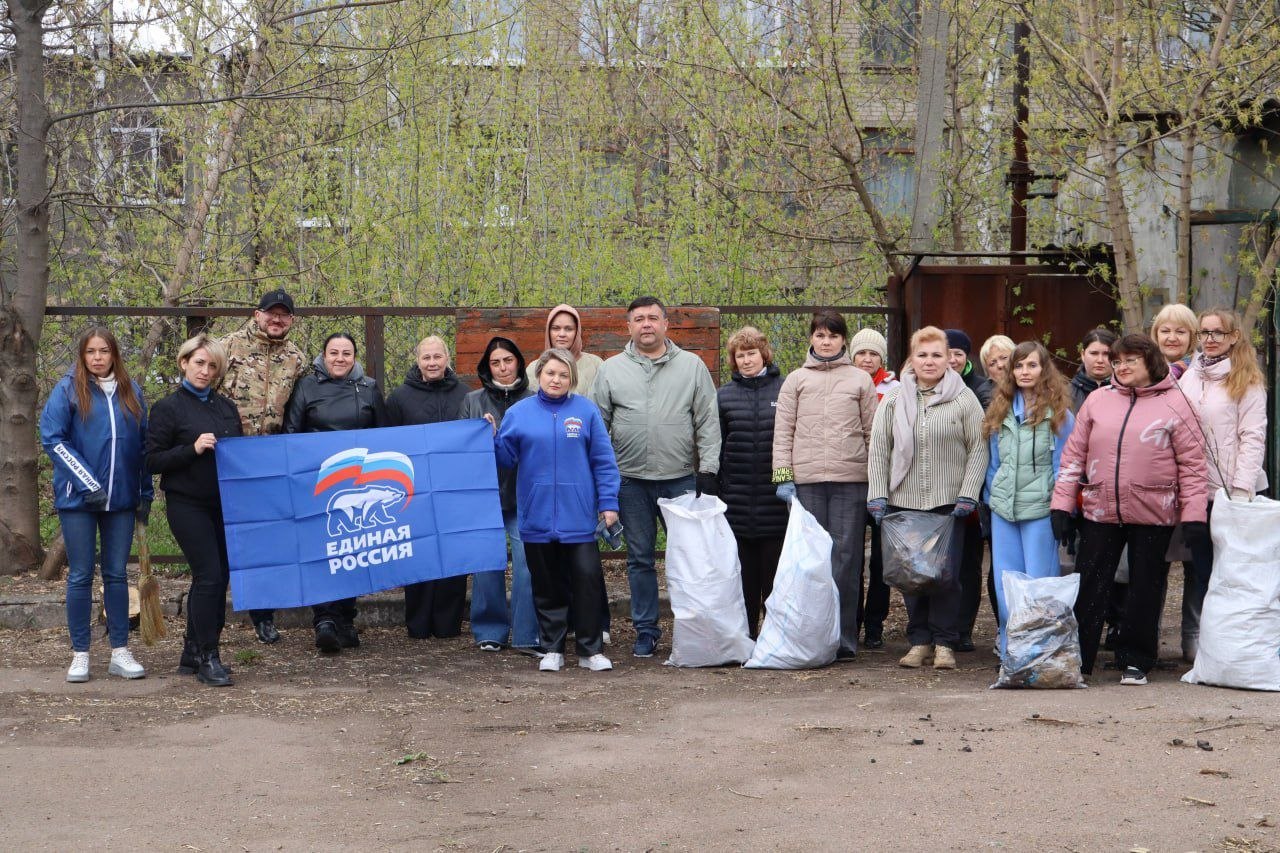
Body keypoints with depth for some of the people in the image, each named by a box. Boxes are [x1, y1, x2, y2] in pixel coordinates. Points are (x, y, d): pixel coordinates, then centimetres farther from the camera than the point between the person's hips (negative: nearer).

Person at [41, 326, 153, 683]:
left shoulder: (131, 391, 7)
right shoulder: (68, 389, -3)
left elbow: (144, 443, 13)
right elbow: (52, 439, -9)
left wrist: (146, 492, 9)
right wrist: (88, 484, -15)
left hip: (122, 498, 3)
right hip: (78, 498, -3)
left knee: (116, 574, 7)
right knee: (81, 576, 3)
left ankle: (120, 652, 12)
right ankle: (80, 654, 10)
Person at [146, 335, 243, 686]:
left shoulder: (226, 407, 14)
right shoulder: (168, 408, -2)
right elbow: (153, 460, -6)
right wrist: (193, 449, -18)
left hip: (224, 505, 6)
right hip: (188, 505, -6)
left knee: (218, 577, 7)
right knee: (209, 575, -12)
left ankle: (193, 652, 20)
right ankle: (207, 658, -3)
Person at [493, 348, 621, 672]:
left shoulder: (586, 410, 3)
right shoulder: (519, 413, 6)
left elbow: (604, 461, 2)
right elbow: (506, 458, 8)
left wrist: (608, 503, -2)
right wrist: (491, 436, -9)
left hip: (578, 516, -1)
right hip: (537, 517, 1)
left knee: (587, 581, -3)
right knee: (547, 587, 8)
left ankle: (591, 650, 7)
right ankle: (553, 649, 18)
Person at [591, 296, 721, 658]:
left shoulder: (692, 366, 5)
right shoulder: (611, 370, 7)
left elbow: (708, 422, 3)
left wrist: (708, 469, -5)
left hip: (681, 479, -1)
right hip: (631, 481, 1)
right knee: (640, 559, 7)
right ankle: (646, 631, 16)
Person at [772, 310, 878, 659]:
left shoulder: (860, 380, 11)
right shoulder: (796, 380, 13)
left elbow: (873, 432, 10)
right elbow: (783, 431, 9)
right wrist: (782, 476, 0)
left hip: (851, 479, -1)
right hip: (807, 480, 1)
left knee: (846, 556, -3)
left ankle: (843, 638, 0)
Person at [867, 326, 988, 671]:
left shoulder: (963, 399, 1)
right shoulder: (894, 399, 6)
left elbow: (978, 449, 1)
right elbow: (878, 448, 8)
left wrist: (967, 496, -6)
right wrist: (878, 496, 1)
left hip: (948, 502, -2)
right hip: (904, 501, 2)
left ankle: (944, 643, 8)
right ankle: (919, 640, 15)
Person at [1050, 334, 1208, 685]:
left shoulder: (1174, 404, 0)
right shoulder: (1097, 401, 7)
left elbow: (1192, 464, -2)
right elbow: (1074, 454, 8)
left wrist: (1193, 514, -8)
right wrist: (1061, 503, 3)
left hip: (1153, 514, -2)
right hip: (1100, 511, 2)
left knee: (1145, 590, 7)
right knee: (1088, 589, 3)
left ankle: (1135, 661, 19)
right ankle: (1075, 659, 11)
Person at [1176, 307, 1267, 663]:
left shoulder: (1248, 382, 0)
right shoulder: (1189, 377, 13)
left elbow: (1253, 437, -6)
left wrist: (1242, 489, -14)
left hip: (1230, 489, -4)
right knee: (1197, 567, 6)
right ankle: (1194, 643, 12)